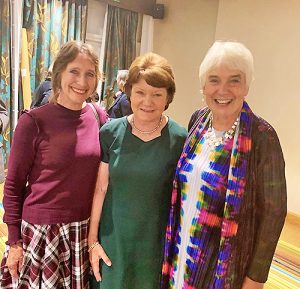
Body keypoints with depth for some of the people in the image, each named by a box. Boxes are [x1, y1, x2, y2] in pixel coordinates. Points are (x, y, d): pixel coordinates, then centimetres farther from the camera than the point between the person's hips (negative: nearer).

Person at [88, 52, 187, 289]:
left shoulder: (179, 140, -11)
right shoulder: (111, 132, -7)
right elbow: (100, 189, -3)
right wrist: (92, 240, 1)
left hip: (155, 243, -1)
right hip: (112, 240, 2)